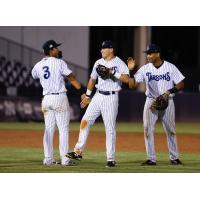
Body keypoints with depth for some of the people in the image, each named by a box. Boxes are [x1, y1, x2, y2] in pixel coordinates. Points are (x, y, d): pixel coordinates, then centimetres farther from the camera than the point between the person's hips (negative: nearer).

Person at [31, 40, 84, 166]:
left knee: (49, 129, 10)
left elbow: (34, 75, 29)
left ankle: (48, 159, 8)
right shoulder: (59, 62, -7)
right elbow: (72, 78, -9)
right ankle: (64, 159, -5)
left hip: (46, 99, 5)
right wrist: (82, 92, -9)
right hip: (60, 98, -5)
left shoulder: (38, 66, 7)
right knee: (63, 129, -2)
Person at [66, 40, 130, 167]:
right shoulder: (98, 63, 12)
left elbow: (127, 78, -23)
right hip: (98, 96, 6)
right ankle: (78, 151, 4)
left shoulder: (119, 63, -8)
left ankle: (111, 159, 1)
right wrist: (88, 96, 25)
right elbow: (92, 79, 23)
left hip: (111, 98, -6)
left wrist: (112, 73, -27)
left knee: (110, 128, -4)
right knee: (85, 121, 0)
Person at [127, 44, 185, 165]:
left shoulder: (170, 67, -3)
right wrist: (130, 70, -15)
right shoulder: (145, 69, 1)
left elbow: (181, 84, -3)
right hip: (151, 102, 1)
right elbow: (132, 85, -3)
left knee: (170, 130, 4)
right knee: (148, 130, -5)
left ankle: (174, 157, 15)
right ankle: (151, 159, 0)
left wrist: (169, 91, -18)